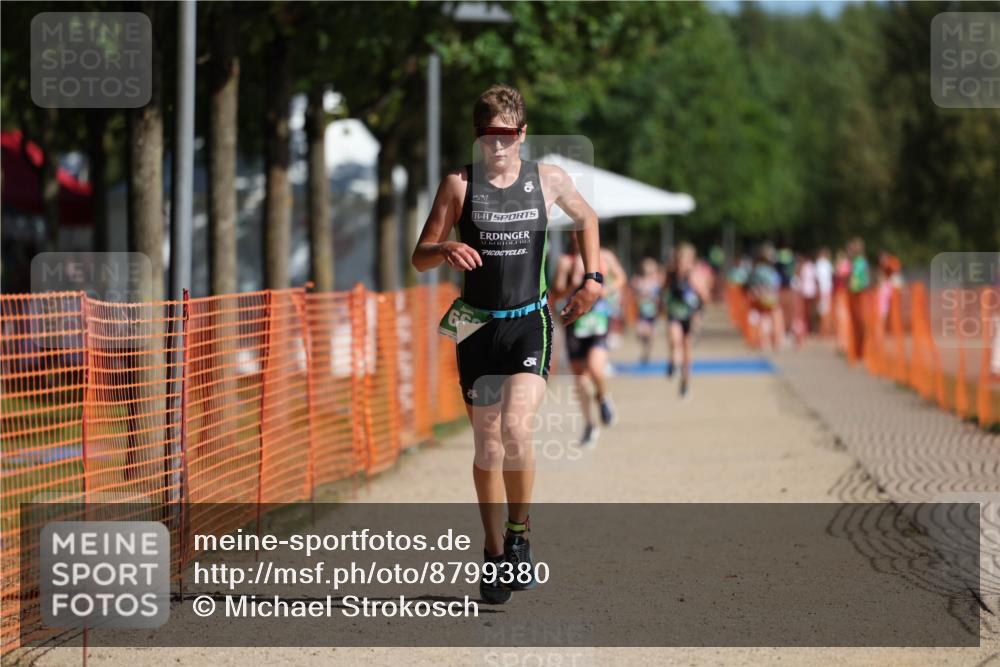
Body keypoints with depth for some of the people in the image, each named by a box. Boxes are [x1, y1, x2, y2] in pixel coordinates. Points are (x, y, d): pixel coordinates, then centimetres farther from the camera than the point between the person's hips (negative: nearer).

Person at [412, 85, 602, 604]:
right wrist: (446, 250, -24)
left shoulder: (548, 180, 1)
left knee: (516, 429, -21)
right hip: (477, 327, 1)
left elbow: (585, 218, 22)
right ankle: (495, 552, 20)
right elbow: (420, 257, -2)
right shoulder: (459, 185, -2)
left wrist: (592, 279, 12)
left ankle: (519, 535, -2)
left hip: (530, 323, -1)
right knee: (487, 446, 6)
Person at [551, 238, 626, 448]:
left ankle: (602, 397, 12)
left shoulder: (605, 257, 4)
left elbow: (620, 278, 21)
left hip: (599, 318, -1)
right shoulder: (566, 261, -3)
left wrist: (607, 289, 1)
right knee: (579, 375, 6)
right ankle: (589, 425, 22)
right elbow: (555, 294, -6)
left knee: (595, 368, -22)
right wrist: (574, 285, -22)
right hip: (575, 318, 1)